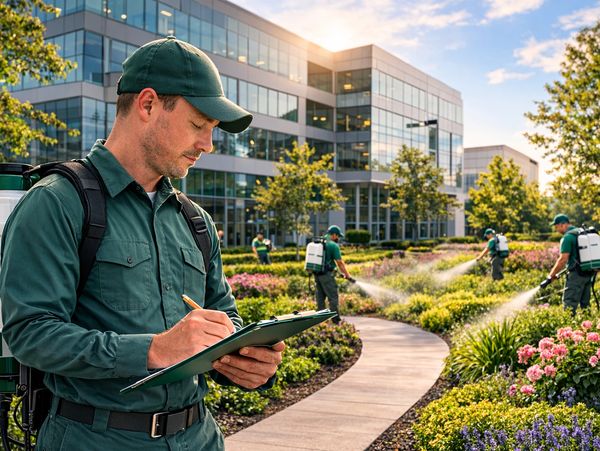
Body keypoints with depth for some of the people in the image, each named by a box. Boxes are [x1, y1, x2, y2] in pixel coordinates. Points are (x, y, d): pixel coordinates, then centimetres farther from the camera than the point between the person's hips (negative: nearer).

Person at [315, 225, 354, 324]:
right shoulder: (333, 245, -10)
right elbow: (340, 262, -10)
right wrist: (347, 275, -1)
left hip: (317, 274, 8)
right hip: (327, 275, -8)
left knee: (320, 298, 12)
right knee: (333, 298, -2)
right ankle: (336, 321, 0)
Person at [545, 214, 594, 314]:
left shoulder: (567, 237, -12)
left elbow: (563, 259, -17)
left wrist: (551, 275, -9)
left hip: (576, 274, -8)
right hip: (589, 273, 9)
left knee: (569, 303, -6)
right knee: (585, 303, 14)